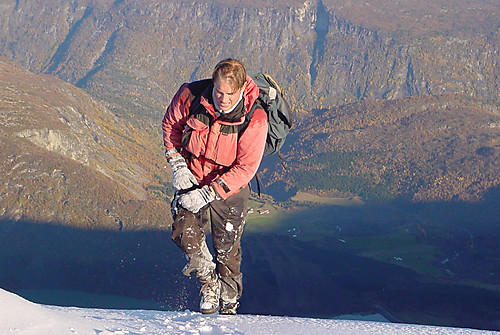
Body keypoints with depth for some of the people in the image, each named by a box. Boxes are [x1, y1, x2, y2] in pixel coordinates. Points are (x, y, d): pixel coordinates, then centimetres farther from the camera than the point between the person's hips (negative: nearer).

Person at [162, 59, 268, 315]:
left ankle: (229, 304, 28)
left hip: (230, 184, -2)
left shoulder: (254, 118, -25)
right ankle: (208, 281, 9)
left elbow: (246, 167, -20)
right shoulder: (191, 95, -19)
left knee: (227, 248, 4)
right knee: (185, 232, -17)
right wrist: (177, 164, -7)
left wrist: (208, 193, -25)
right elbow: (171, 123, 2)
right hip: (192, 177, 2)